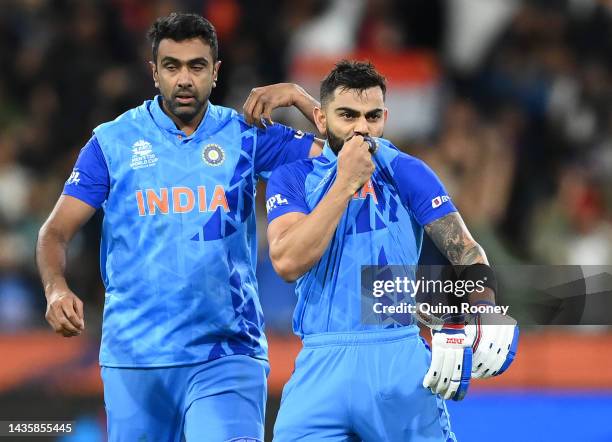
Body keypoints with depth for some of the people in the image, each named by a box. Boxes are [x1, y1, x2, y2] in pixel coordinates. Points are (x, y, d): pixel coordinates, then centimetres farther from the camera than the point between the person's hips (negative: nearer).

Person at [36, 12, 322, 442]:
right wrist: (56, 289, -17)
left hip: (227, 353, -1)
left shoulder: (247, 136, 5)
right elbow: (56, 231, 2)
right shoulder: (113, 141, 4)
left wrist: (298, 96, -9)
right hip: (133, 355, 1)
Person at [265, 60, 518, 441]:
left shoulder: (406, 173, 6)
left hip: (400, 362, 0)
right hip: (322, 364, 0)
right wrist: (346, 183, -10)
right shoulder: (292, 178, 7)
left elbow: (465, 250, -1)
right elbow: (288, 263, -9)